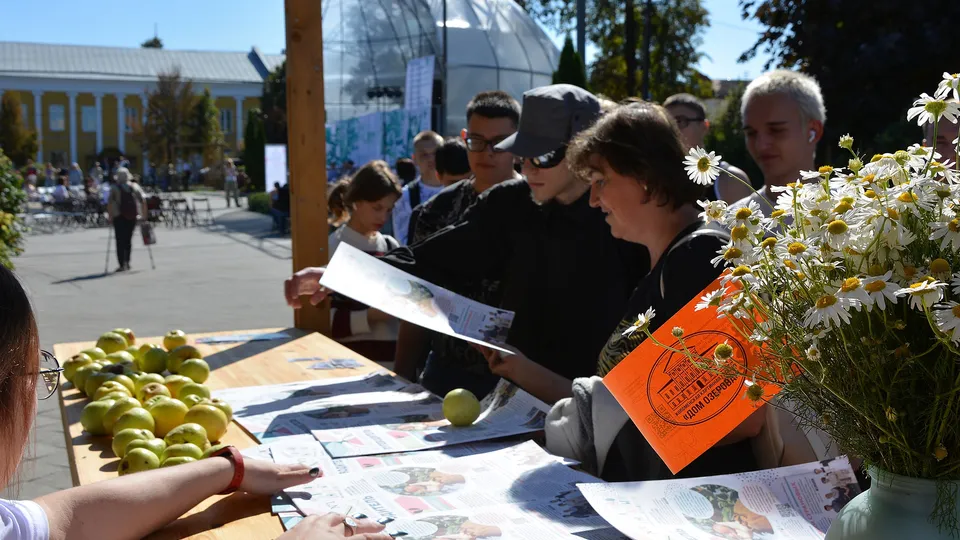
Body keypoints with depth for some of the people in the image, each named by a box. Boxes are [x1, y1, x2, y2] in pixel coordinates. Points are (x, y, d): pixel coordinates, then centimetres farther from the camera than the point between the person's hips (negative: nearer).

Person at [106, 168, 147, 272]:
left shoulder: (115, 189, -3)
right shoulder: (135, 187, 5)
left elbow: (109, 204, -12)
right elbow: (143, 200, -1)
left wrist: (110, 217, -6)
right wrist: (144, 215, 4)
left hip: (119, 217, -3)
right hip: (133, 216, 3)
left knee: (120, 241, 1)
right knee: (128, 240, 17)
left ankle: (122, 264, -5)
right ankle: (127, 262, 20)